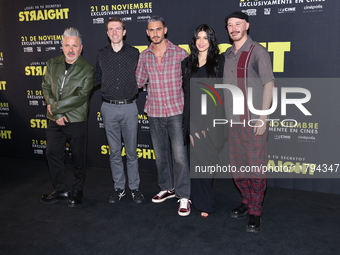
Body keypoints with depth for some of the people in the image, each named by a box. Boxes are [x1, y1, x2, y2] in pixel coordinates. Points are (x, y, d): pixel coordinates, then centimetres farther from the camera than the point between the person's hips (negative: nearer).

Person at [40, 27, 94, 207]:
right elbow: (46, 88, 1)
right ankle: (60, 190, 29)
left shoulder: (87, 69, -10)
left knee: (79, 157, 7)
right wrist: (56, 114, -11)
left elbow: (81, 96, -17)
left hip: (77, 120, -5)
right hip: (55, 120, 5)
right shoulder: (52, 64, 5)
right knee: (53, 154, 12)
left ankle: (77, 191, 25)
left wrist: (54, 107, -15)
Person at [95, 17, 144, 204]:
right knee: (114, 152, 9)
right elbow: (97, 79, 15)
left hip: (129, 107, -1)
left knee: (131, 151, 6)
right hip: (109, 108, 2)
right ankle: (119, 188, 22)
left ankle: (134, 188, 19)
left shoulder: (134, 53, 2)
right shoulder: (101, 54, 6)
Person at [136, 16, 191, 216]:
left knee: (179, 155, -3)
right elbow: (138, 82, 12)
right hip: (154, 113, 4)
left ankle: (184, 196, 8)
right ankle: (167, 188, 31)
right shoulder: (144, 56, 5)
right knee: (161, 154, 15)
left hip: (176, 112, -4)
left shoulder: (179, 53, -4)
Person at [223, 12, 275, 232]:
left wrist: (263, 117, -15)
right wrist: (226, 114, 12)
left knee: (256, 166, -1)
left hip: (254, 120, -6)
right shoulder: (228, 54, 13)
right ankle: (247, 202, 30)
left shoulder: (258, 52, -5)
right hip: (233, 120, 6)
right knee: (238, 166, 13)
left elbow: (269, 84, -9)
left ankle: (255, 212, 12)